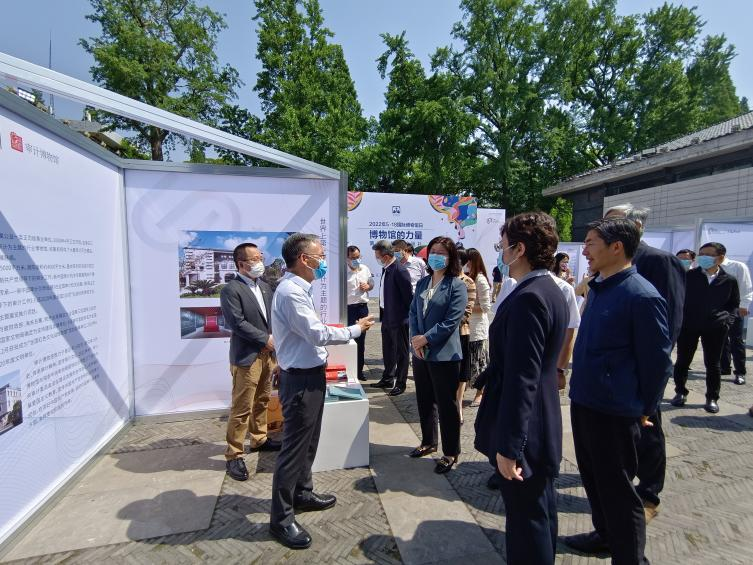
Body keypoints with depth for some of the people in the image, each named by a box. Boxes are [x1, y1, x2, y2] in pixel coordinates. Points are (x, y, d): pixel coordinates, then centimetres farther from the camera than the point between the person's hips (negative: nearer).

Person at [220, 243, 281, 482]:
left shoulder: (264, 286, 11)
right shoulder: (231, 290, -12)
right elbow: (237, 323, -18)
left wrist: (274, 339, -2)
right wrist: (266, 339, -15)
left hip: (267, 353, 7)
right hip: (247, 356, -7)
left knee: (262, 401, 19)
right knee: (241, 408, -1)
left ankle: (259, 439, 36)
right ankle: (233, 455, 11)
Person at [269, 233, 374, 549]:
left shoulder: (298, 288, 10)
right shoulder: (291, 292, -23)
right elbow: (317, 334, -24)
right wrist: (355, 330, -13)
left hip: (310, 374, 10)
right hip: (301, 378, -10)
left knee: (308, 440, 22)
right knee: (294, 445, 1)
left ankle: (302, 493, 41)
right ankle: (281, 518, 17)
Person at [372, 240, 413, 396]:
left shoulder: (400, 271, -21)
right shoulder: (386, 269, 7)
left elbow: (408, 296, -19)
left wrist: (409, 317, -14)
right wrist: (383, 313, 13)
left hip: (399, 319, -9)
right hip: (387, 317, 9)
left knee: (401, 352, 6)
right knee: (387, 351, 20)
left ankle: (400, 383, 19)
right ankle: (388, 379, 36)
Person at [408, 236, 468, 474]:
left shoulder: (457, 286, -10)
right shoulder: (423, 282, 10)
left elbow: (451, 322, -16)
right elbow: (414, 312, 7)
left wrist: (425, 339, -14)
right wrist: (415, 339, -7)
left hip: (444, 354, -6)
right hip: (420, 353, 7)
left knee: (446, 405, 5)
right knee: (424, 400, 18)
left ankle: (450, 453, 22)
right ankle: (428, 442, 38)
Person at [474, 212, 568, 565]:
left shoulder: (527, 298, -24)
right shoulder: (548, 291, 7)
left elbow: (522, 379, -26)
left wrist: (508, 445, -21)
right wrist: (486, 378, 23)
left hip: (523, 433, -10)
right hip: (540, 427, 10)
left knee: (526, 519, 8)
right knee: (540, 511, 25)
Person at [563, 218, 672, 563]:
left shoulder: (642, 296, -18)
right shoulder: (597, 288, 7)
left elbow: (658, 362, -13)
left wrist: (643, 410, -5)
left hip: (615, 413, -8)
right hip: (583, 402, 8)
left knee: (617, 489, 8)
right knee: (592, 477, 23)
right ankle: (605, 535, 44)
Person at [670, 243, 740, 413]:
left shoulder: (729, 280, 2)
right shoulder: (689, 275, -3)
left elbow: (734, 304, 12)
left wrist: (727, 318, -3)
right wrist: (679, 318, -7)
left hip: (715, 328, 1)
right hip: (688, 325, -1)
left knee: (713, 364, 9)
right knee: (682, 361, 7)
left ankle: (712, 398, 23)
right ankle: (680, 392, 23)